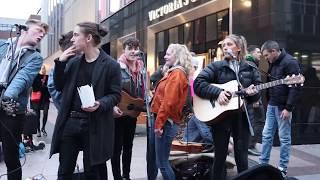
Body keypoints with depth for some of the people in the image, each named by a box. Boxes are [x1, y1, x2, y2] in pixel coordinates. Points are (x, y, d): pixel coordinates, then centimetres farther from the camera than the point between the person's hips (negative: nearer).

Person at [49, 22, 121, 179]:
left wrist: (100, 104, -24)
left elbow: (116, 95, -6)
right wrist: (60, 62, 0)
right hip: (69, 122, 5)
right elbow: (59, 87, 11)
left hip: (94, 125, -5)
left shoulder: (110, 65, -8)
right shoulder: (73, 61, 9)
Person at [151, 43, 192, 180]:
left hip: (166, 122, -10)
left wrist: (159, 123, -19)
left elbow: (169, 101, -22)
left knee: (162, 163, -2)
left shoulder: (176, 74, -13)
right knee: (162, 161, 16)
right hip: (167, 120, 10)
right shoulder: (175, 73, 18)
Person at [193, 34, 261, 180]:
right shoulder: (216, 66, 0)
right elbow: (198, 83, -10)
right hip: (220, 116, -1)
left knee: (242, 156, 8)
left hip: (242, 116, 2)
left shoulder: (250, 69, 6)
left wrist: (253, 93, -14)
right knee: (220, 155, 8)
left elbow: (257, 94, 9)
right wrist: (217, 92, -19)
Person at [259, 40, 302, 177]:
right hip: (272, 105, 8)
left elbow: (296, 87, -19)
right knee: (266, 135, 10)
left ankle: (283, 168, 12)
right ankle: (263, 163, 20)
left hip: (283, 107, -8)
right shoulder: (273, 63, 11)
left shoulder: (290, 62, -15)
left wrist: (288, 108, -20)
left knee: (284, 138, 2)